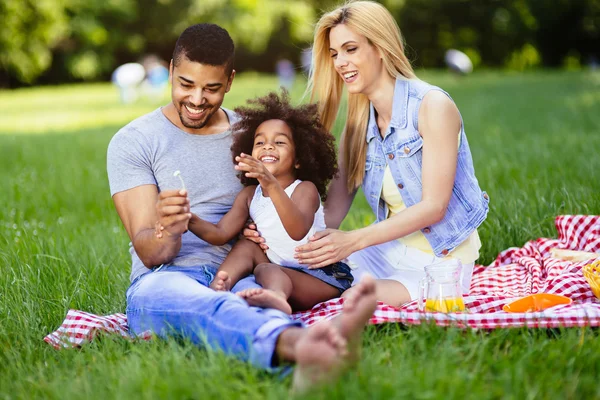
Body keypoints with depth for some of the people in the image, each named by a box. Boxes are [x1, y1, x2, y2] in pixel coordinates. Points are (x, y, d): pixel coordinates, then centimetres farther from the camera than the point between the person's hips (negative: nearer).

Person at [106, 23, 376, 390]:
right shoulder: (132, 143, 4)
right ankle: (297, 341, -73)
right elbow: (149, 253, -5)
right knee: (205, 304, -42)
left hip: (237, 276, 3)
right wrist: (167, 231, -31)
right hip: (166, 279, -3)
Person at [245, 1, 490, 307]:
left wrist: (353, 241, -27)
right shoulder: (358, 123, 7)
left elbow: (434, 207, -19)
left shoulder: (432, 106, -14)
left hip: (440, 261, -5)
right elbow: (333, 211, 0)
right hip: (387, 250, 6)